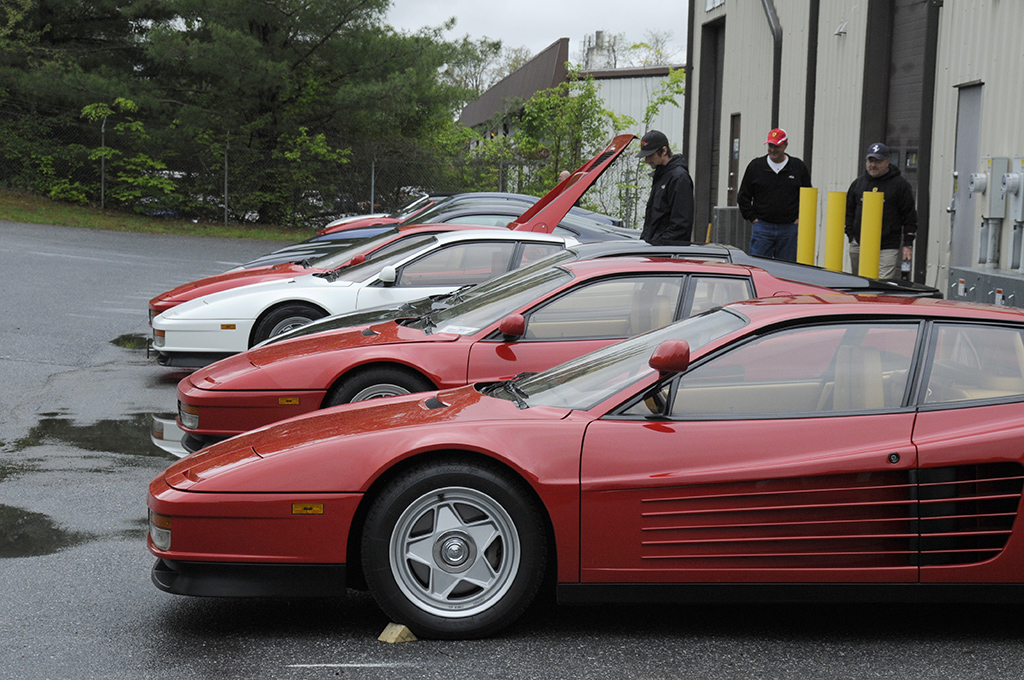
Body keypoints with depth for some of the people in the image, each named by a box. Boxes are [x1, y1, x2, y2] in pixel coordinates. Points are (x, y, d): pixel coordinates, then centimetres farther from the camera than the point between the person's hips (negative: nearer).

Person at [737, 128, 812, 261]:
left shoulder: (799, 167, 6)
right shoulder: (755, 166, 5)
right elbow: (743, 196, 10)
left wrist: (799, 218, 4)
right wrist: (753, 218, 1)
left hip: (789, 229, 1)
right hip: (762, 227, 0)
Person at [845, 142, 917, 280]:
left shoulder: (900, 184, 1)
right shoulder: (858, 183, 14)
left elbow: (910, 216, 0)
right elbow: (849, 212, 20)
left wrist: (908, 245, -5)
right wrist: (851, 236, 10)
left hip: (888, 249, -5)